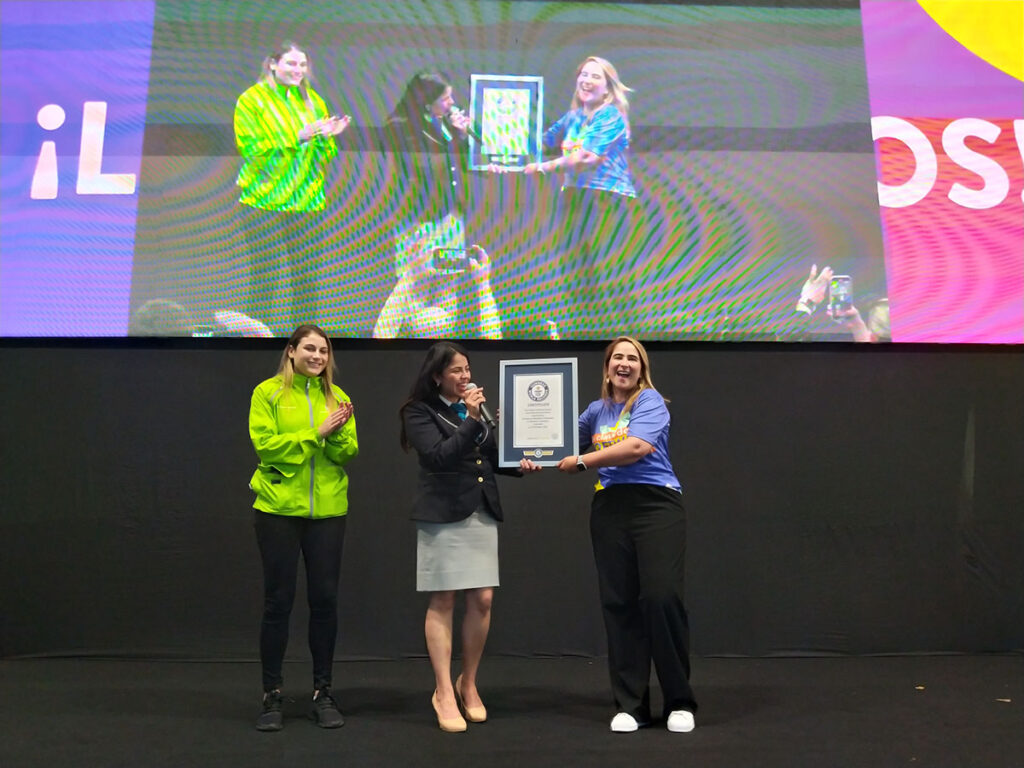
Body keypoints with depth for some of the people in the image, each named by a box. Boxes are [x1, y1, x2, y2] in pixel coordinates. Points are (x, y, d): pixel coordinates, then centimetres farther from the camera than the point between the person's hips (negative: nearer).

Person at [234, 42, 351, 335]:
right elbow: (251, 149, -9)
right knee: (265, 281, -7)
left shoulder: (312, 100, 16)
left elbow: (324, 156, 15)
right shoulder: (252, 100, 2)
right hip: (264, 202, -4)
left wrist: (328, 136, -8)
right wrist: (298, 136, -16)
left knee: (308, 280, 2)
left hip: (308, 201, 4)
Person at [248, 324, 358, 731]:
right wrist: (316, 433, -15)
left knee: (324, 600, 6)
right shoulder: (268, 393, 0)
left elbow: (348, 454, 3)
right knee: (278, 601, 2)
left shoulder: (336, 396, 9)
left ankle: (323, 693, 19)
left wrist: (338, 432, -17)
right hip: (278, 509, -3)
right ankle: (272, 695, 15)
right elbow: (266, 446, -11)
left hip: (328, 511, 3)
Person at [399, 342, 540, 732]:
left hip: (482, 512, 5)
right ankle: (444, 693, 7)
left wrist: (517, 464, 0)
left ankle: (468, 684, 20)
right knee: (442, 602, -1)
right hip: (443, 514, -5)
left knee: (483, 599, 3)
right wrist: (471, 420, -20)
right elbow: (438, 457, -16)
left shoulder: (476, 407, 14)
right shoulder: (419, 412, -3)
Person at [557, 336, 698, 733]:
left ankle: (679, 703, 4)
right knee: (618, 604, 3)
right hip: (610, 509, 5)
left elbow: (638, 447, -17)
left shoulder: (650, 400, -1)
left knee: (661, 597, -13)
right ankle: (630, 705, 13)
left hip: (655, 505, -5)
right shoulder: (596, 410, 16)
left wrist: (582, 462, -11)